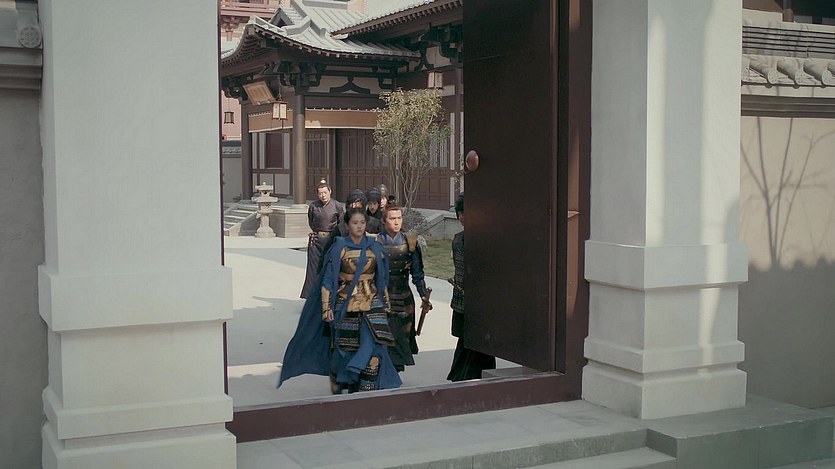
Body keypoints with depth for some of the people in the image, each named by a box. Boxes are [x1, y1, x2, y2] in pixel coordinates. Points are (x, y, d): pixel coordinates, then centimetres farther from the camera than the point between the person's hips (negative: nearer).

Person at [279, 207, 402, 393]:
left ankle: (366, 392, -5)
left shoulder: (375, 249, 6)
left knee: (372, 347, -13)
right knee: (345, 348, 5)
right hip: (346, 306, -2)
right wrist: (327, 307, -9)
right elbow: (328, 280, -2)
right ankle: (336, 378, 33)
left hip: (371, 307, 2)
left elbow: (382, 280, 15)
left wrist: (385, 304, 15)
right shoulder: (339, 249, -3)